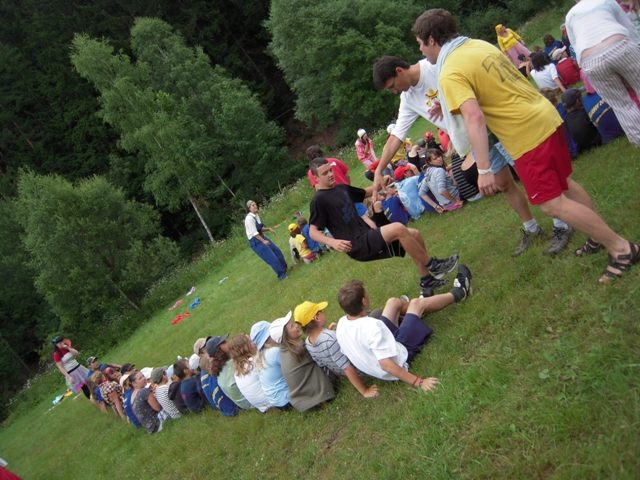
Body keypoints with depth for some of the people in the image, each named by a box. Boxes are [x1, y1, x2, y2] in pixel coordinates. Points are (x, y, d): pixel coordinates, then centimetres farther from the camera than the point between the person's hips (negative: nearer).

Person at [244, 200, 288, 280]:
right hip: (255, 242, -9)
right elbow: (254, 233, -22)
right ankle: (281, 275, 10)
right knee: (272, 257, -5)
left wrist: (268, 229, -1)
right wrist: (263, 241, -19)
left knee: (277, 251, 14)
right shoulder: (249, 218, -21)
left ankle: (284, 268, 34)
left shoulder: (256, 216, 6)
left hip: (262, 237, 9)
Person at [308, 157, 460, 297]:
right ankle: (432, 265, -10)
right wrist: (332, 242, -33)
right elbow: (313, 231, -15)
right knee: (398, 228, -26)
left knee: (414, 234, 4)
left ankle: (426, 279, 14)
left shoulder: (341, 188, 14)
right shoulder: (319, 200, -11)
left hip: (368, 236, 9)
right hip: (357, 246, -9)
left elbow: (365, 193, 30)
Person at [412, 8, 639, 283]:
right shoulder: (479, 44, 11)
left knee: (552, 203, -3)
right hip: (546, 116, 9)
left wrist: (483, 170, -29)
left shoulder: (451, 74, -16)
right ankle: (602, 234, 36)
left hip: (527, 135, -9)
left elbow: (474, 118, -28)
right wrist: (451, 105, 30)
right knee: (564, 183, 23)